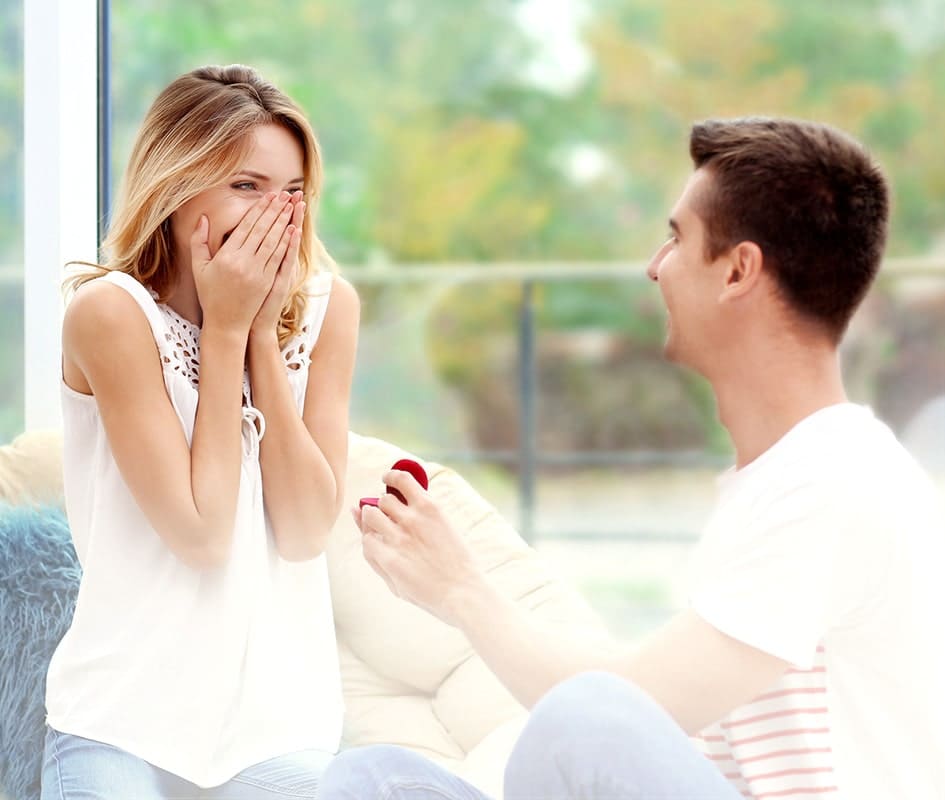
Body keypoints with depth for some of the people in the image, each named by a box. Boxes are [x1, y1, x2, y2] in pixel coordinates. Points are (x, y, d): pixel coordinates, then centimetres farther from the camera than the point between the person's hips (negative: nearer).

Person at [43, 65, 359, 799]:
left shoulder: (326, 306, 0)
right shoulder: (113, 312, -12)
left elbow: (306, 531, -6)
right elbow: (202, 534, -16)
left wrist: (263, 330, -10)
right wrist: (225, 327, -15)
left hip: (285, 726, 3)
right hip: (124, 727, -3)